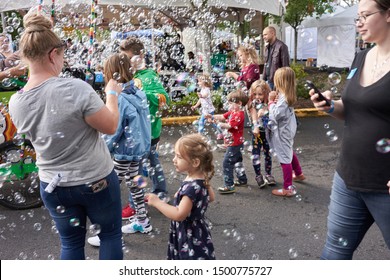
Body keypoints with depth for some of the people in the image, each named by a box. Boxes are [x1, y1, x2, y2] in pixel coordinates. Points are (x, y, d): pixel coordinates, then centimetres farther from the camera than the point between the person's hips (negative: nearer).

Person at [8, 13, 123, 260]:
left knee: (71, 243, 21)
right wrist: (112, 94, -3)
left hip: (53, 186, 5)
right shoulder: (76, 88, -26)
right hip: (96, 180, -4)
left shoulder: (16, 103, -8)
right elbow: (110, 126, -18)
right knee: (110, 235, 19)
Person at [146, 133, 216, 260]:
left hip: (191, 236, -9)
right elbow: (211, 197, 14)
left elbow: (179, 215, -33)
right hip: (191, 233, 9)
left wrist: (156, 202, -27)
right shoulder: (202, 178, -3)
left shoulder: (193, 186, -31)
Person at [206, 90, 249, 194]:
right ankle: (242, 180, 37)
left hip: (234, 143, -10)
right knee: (237, 161, 22)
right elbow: (223, 116, 8)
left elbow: (229, 126, -28)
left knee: (227, 163, -8)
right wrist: (212, 117, -5)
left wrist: (219, 124, -15)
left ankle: (229, 186, -5)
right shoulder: (232, 111, 7)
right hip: (235, 143, 10)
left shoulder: (239, 114, -22)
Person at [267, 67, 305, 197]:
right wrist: (274, 101, -12)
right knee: (289, 152, 29)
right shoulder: (286, 95, 2)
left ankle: (288, 188, 6)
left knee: (284, 158, -2)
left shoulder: (283, 98, -26)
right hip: (287, 128, 10)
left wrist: (271, 101, -17)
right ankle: (298, 174, 49)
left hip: (282, 132, -10)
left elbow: (276, 114, -28)